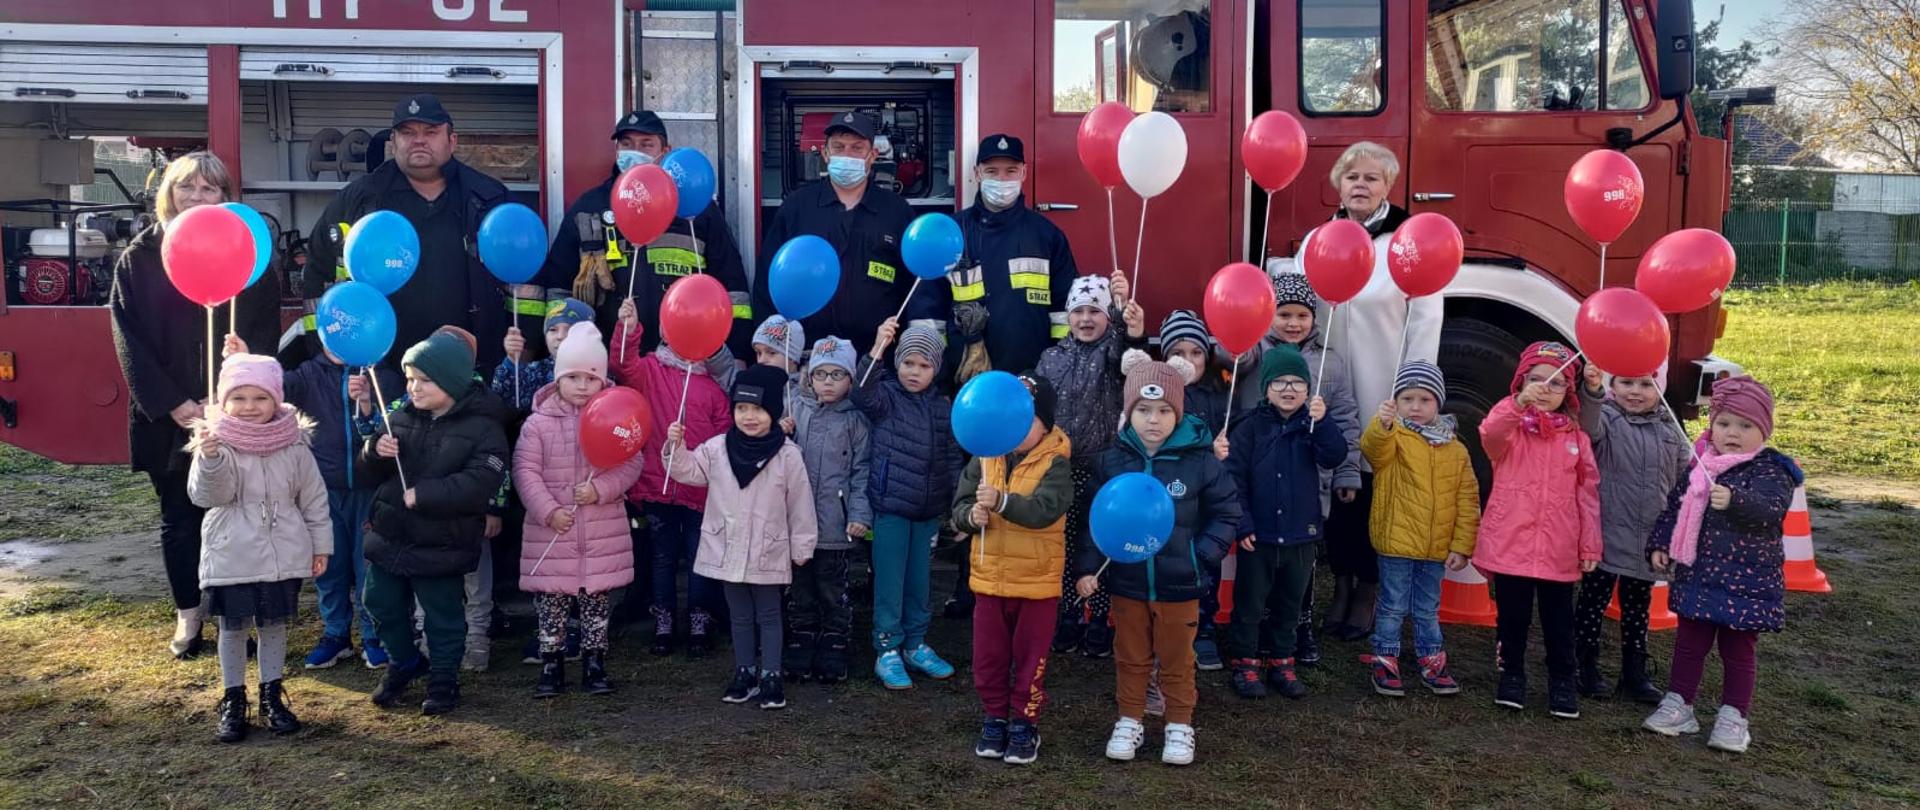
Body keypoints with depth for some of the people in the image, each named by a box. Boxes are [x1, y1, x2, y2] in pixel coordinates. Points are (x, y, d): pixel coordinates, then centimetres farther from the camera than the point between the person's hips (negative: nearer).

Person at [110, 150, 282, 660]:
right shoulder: (138, 257, 4)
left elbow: (263, 334, -4)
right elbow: (128, 339, -1)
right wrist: (171, 403, -11)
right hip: (165, 414, 2)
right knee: (178, 517, 10)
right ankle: (188, 616, 22)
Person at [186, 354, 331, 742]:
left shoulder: (294, 445, -2)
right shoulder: (216, 443, -9)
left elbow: (314, 498, 5)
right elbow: (206, 495, -18)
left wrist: (320, 544, 7)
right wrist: (209, 457, -35)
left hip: (283, 556, 2)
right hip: (232, 557, -2)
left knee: (274, 624, 13)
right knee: (233, 627, 9)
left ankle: (272, 696, 27)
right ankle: (233, 700, 23)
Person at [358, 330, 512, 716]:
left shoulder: (483, 427, -15)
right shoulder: (401, 417, 3)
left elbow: (479, 484, -25)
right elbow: (369, 470, 11)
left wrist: (422, 494, -27)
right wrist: (375, 451, -13)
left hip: (441, 546, -6)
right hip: (389, 536, 6)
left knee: (443, 618, 8)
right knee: (382, 606, 19)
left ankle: (444, 681, 27)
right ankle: (404, 663, 41)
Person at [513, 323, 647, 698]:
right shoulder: (538, 422, -3)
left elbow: (632, 462, -4)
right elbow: (525, 470, -5)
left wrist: (600, 489, -19)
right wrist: (548, 510, -14)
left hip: (603, 531, 1)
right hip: (551, 530, 0)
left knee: (597, 599, 9)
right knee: (550, 600, 7)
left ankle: (595, 664, 22)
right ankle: (551, 665, 20)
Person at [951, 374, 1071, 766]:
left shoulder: (1055, 463, -12)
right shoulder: (984, 458, 1)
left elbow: (1044, 510, -28)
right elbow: (960, 504, -1)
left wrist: (1001, 501, -42)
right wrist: (972, 516, -25)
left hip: (1037, 580, -4)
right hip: (990, 577, 4)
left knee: (1029, 658, 9)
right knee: (989, 656, 14)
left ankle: (1024, 723, 25)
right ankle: (994, 719, 30)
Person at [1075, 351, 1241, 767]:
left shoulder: (1200, 461, -11)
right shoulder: (1113, 460, -5)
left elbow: (1227, 513, -1)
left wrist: (1203, 553, -11)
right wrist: (1086, 567, -4)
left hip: (1179, 584, -2)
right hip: (1126, 581, 2)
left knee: (1177, 660, 13)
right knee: (1130, 658, 16)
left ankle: (1179, 725, 29)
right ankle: (1129, 721, 31)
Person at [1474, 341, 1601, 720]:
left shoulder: (1577, 437, 8)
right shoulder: (1509, 426, 2)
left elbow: (1588, 493, 7)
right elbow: (1490, 435, -24)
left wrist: (1591, 545, 1)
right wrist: (1519, 404, -41)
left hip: (1559, 550, 1)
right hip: (1510, 543, -1)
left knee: (1558, 621, 10)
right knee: (1512, 617, 10)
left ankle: (1562, 681, 24)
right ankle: (1512, 675, 25)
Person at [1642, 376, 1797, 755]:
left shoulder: (1770, 470, -11)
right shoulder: (1700, 465, 5)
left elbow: (1769, 508, -30)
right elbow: (1675, 506, 15)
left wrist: (1734, 501, -48)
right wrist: (1660, 543, 8)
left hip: (1746, 581, -5)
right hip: (1698, 575, 5)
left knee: (1738, 650, 7)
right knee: (1689, 642, 13)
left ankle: (1734, 717, 17)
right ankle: (1678, 705, 24)